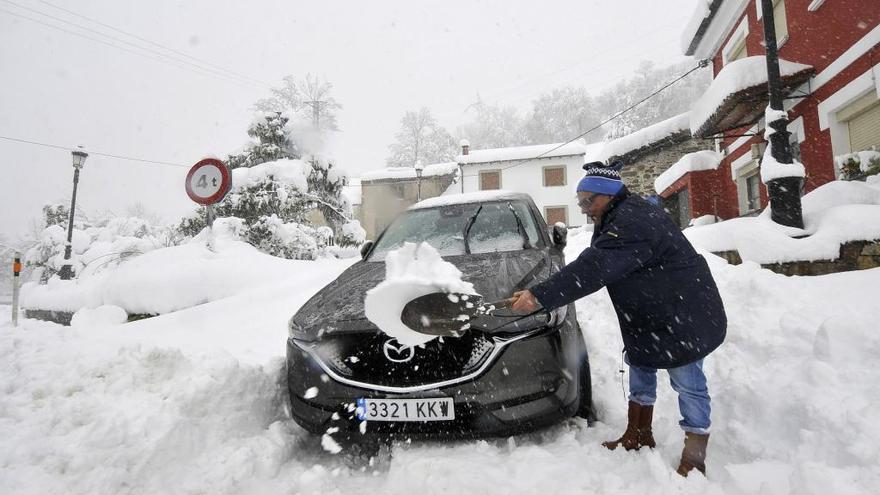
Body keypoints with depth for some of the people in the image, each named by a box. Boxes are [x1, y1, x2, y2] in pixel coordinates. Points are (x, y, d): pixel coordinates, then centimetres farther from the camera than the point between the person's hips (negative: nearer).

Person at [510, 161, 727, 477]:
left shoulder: (632, 223, -29)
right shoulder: (621, 218, 7)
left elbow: (592, 270, -38)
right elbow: (594, 266, 9)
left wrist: (539, 296, -39)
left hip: (686, 316, -11)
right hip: (650, 317, 11)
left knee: (688, 383, 2)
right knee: (640, 368, 17)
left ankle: (694, 460, 18)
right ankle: (638, 436, 33)